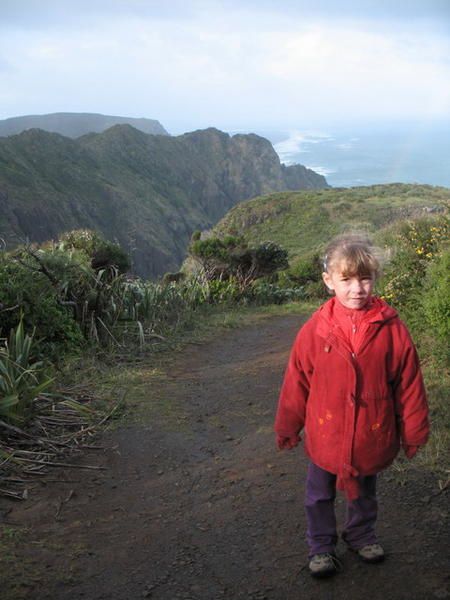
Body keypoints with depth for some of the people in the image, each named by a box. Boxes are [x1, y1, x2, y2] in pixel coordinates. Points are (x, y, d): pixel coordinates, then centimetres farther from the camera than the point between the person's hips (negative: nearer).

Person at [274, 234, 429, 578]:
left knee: (364, 494, 26)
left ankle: (362, 534, 51)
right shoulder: (315, 330, -15)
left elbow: (409, 385, -6)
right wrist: (287, 427, 2)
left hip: (371, 437, 1)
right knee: (320, 496, 19)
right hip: (325, 437, 0)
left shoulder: (391, 328, -15)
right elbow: (296, 383, -5)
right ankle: (321, 546, 41)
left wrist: (413, 432, 0)